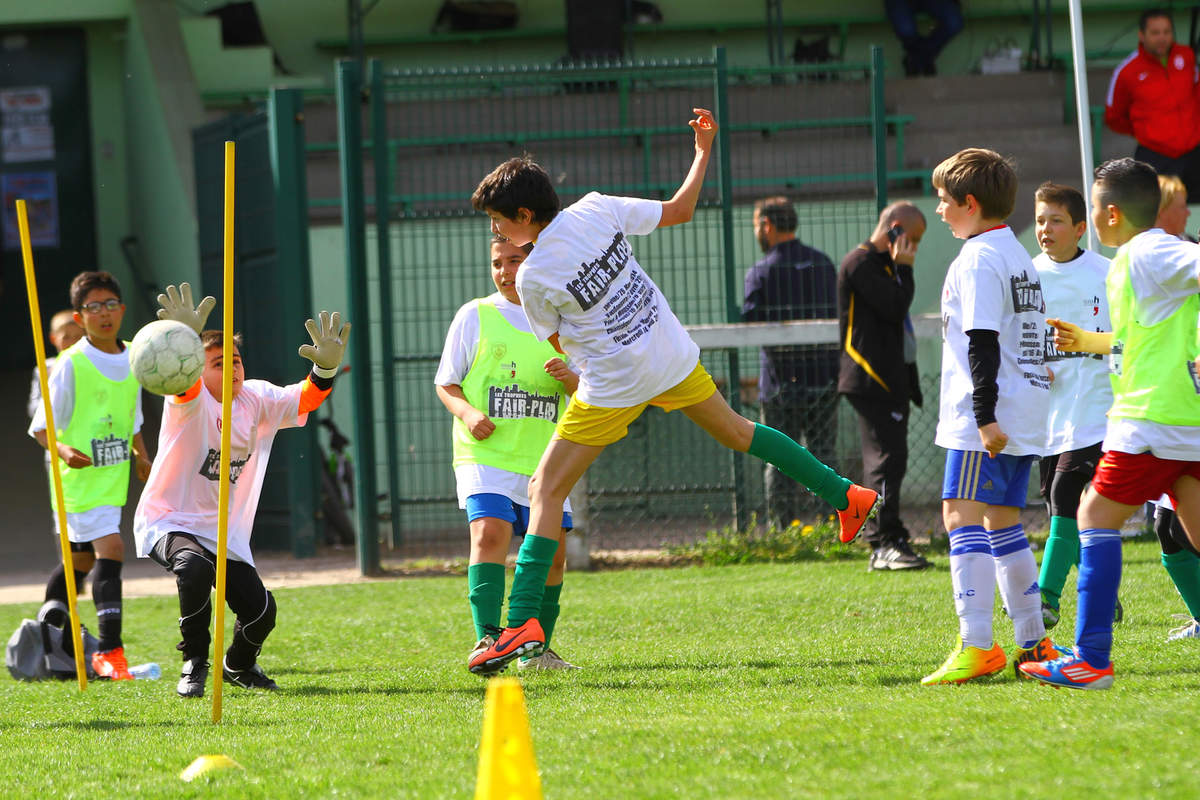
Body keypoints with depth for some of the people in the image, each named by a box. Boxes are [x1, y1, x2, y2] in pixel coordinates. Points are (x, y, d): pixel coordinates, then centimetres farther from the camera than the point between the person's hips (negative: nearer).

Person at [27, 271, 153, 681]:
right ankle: (109, 650, -21)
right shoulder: (71, 364, -11)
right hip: (80, 478, -7)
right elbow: (41, 427, -9)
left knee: (81, 560, 16)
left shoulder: (132, 360, 9)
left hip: (114, 478, 7)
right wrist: (64, 450, -27)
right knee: (110, 549, -20)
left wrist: (141, 455, 8)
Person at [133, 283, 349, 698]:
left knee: (260, 611, -5)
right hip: (168, 523, -5)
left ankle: (238, 665, 32)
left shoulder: (257, 400, 1)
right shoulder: (192, 402, -15)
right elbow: (183, 383, -38)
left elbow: (305, 399, -11)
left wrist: (325, 368, -34)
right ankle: (195, 664, -17)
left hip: (226, 535, 5)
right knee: (194, 567, -37)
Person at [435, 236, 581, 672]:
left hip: (543, 457, 3)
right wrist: (467, 412, -14)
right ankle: (488, 637, -29)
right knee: (489, 534, -23)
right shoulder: (475, 316, 5)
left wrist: (569, 377, -9)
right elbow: (445, 383, 7)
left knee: (553, 551, 2)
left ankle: (538, 649, 17)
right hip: (486, 456, -3)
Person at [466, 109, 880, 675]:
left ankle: (523, 623, -10)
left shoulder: (534, 277, -20)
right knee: (736, 431, 28)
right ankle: (844, 496, 33)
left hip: (612, 387, -6)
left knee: (545, 492, -1)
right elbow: (679, 209, 4)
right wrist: (704, 151, 16)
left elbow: (558, 343, -4)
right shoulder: (597, 210, -8)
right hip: (673, 358, 6)